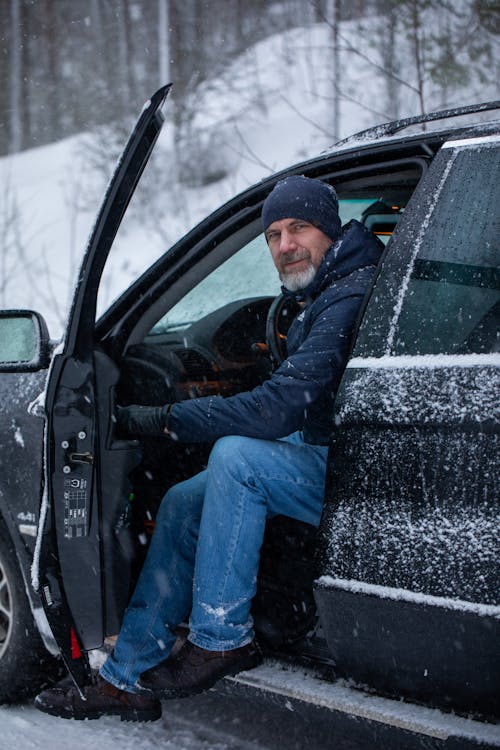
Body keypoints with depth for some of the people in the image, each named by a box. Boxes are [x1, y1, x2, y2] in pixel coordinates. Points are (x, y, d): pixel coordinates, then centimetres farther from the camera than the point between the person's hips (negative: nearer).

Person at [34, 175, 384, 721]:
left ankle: (222, 639, -17)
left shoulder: (350, 297, -21)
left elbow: (280, 408, -29)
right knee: (182, 503, 3)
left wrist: (163, 420, -25)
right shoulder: (320, 296, 12)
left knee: (235, 457, -30)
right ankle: (128, 680, 6)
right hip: (320, 458, 10)